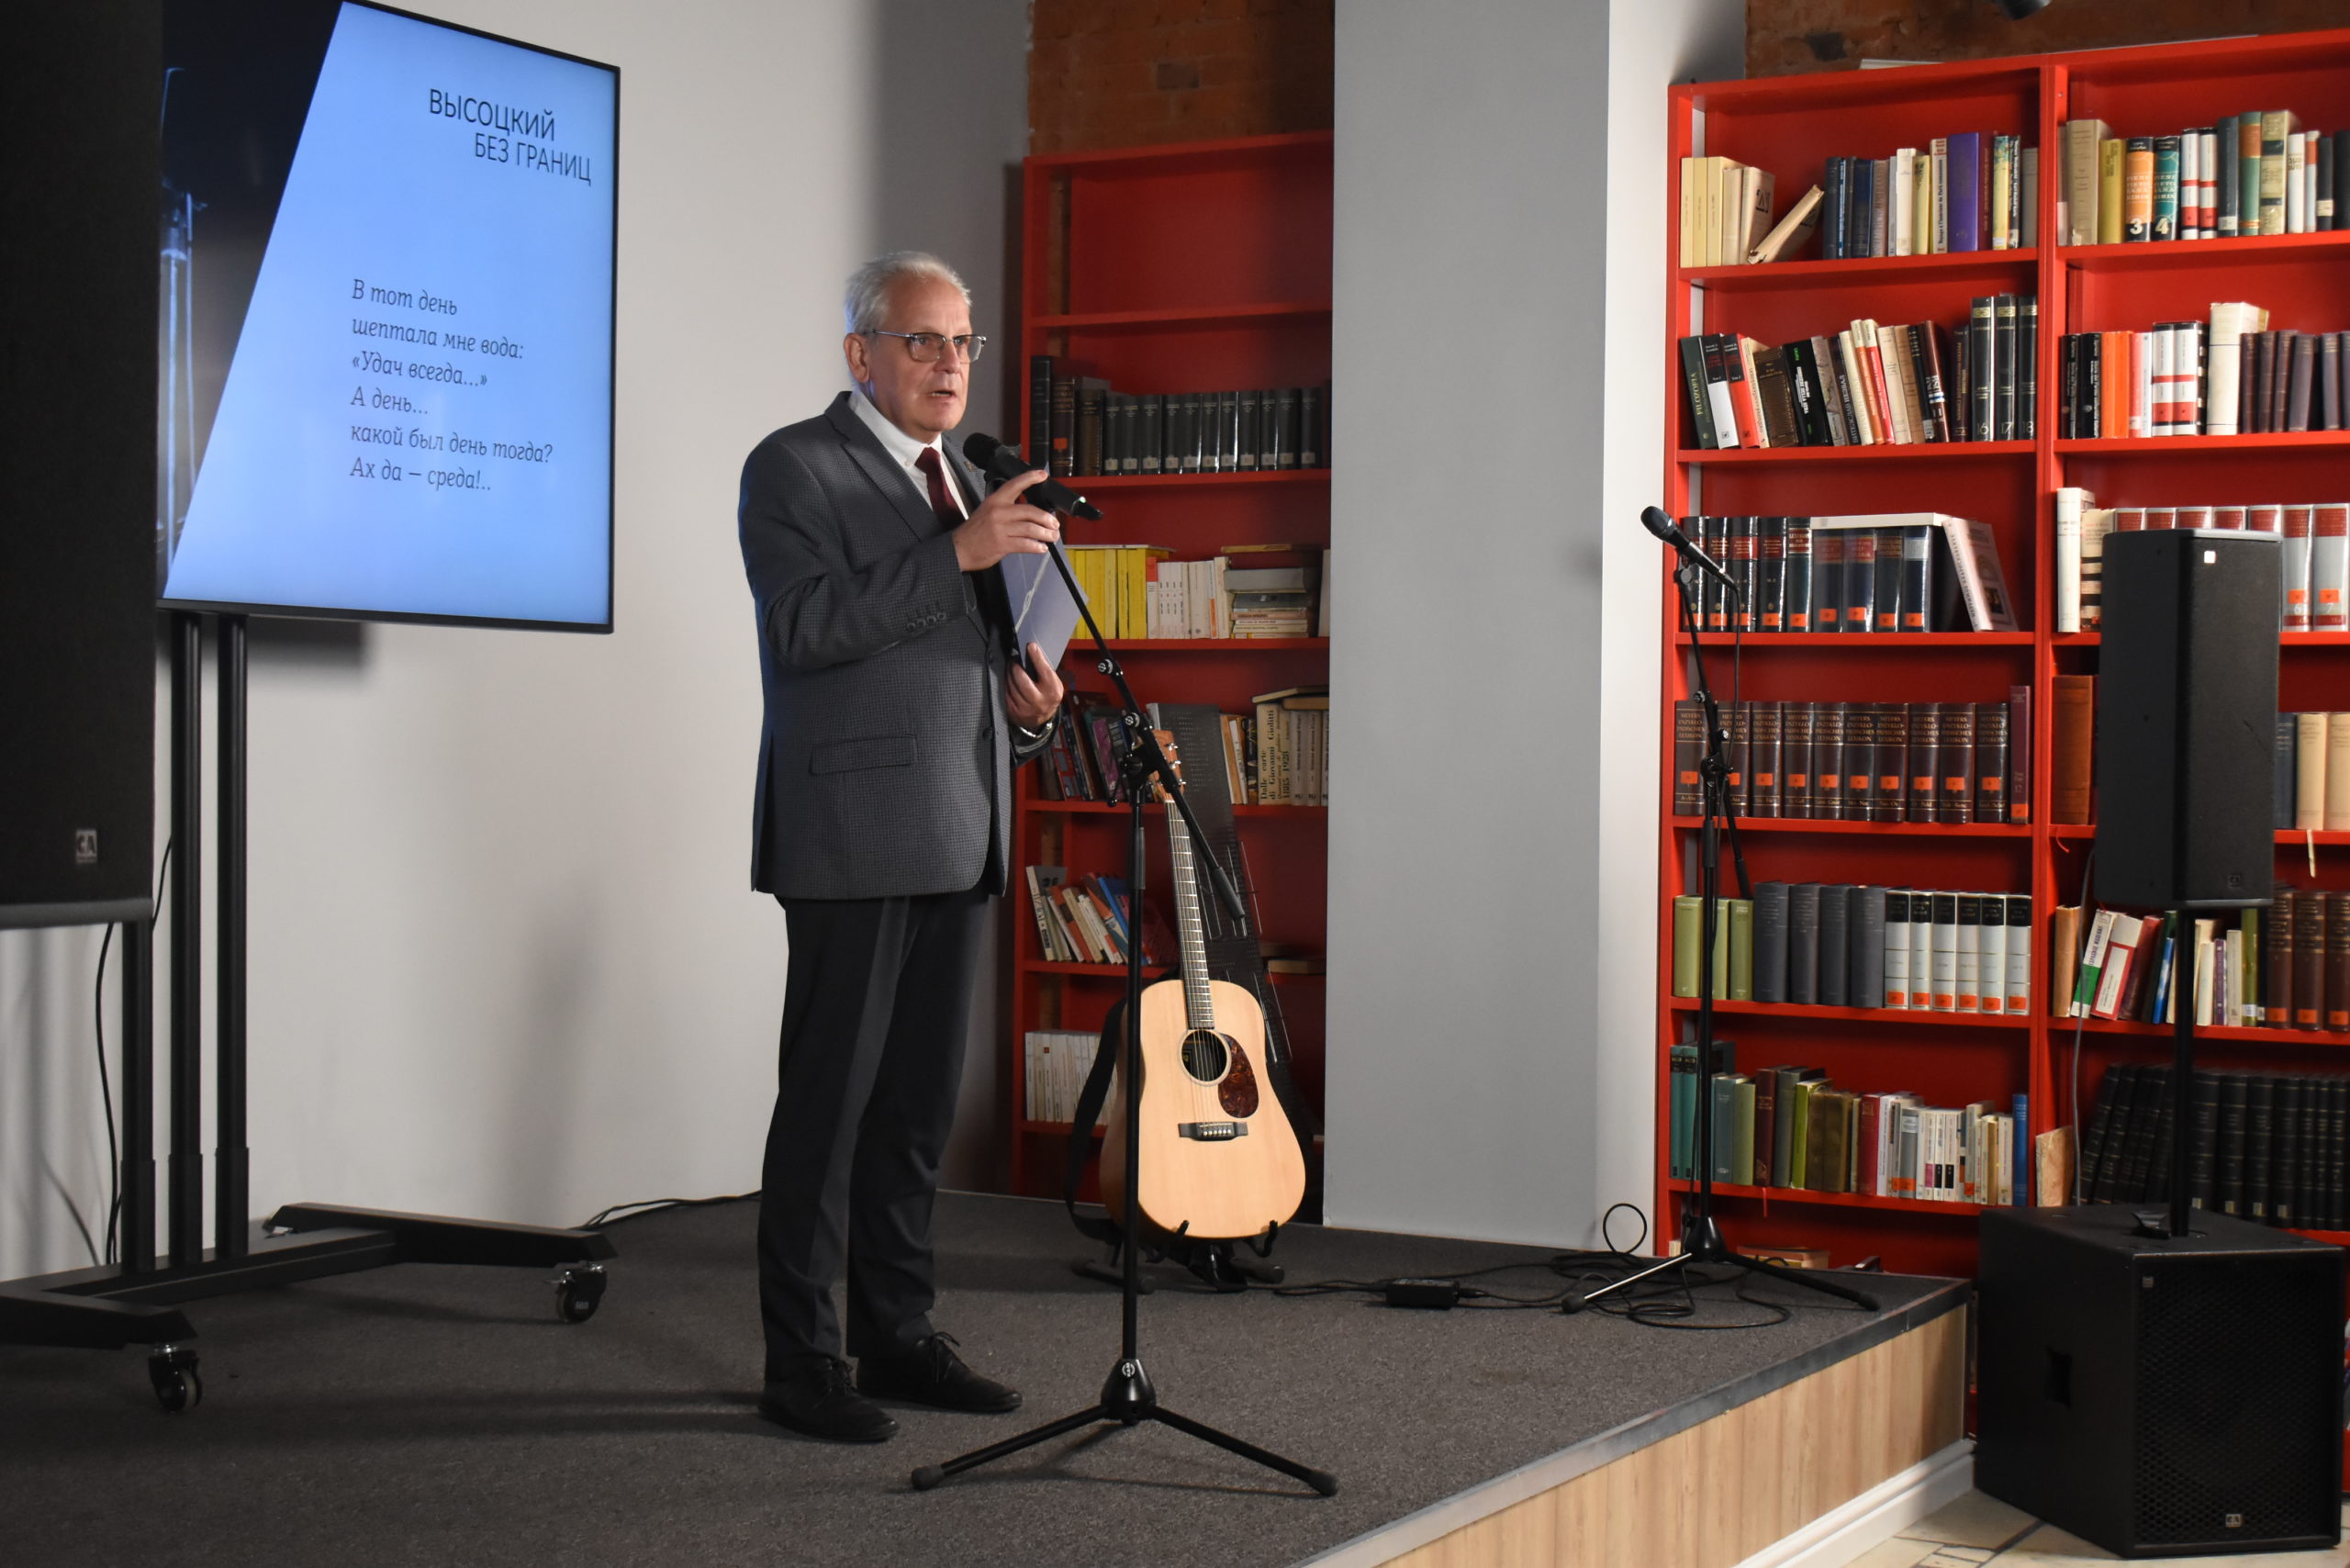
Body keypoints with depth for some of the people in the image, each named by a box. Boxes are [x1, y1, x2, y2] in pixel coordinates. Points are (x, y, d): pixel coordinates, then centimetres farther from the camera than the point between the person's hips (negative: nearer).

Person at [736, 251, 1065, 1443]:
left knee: (919, 1100, 11)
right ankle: (802, 1361, 3)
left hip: (953, 839, 8)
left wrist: (1025, 701, 7)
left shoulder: (961, 480, 21)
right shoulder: (795, 466, -4)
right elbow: (805, 626, -18)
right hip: (853, 836, -8)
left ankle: (897, 1336, 20)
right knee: (828, 1098, -5)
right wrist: (959, 553, -22)